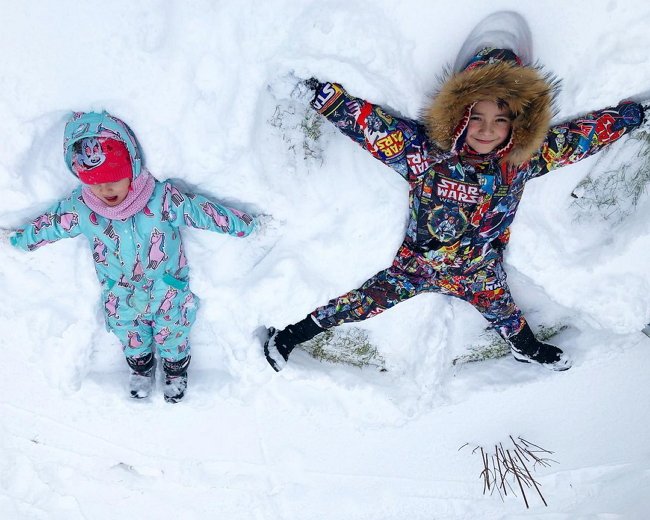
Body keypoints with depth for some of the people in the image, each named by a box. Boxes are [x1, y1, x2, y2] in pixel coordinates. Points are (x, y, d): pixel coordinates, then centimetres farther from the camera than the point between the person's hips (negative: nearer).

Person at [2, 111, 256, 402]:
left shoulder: (162, 198, -31)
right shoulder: (79, 208, -21)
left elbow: (202, 212, -23)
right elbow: (48, 225, -3)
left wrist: (245, 224, -18)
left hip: (168, 293, -2)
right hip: (120, 299, 2)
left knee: (172, 337, 23)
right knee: (131, 339, 28)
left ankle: (176, 370, 55)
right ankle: (141, 368, 60)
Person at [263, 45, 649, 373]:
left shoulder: (527, 157, -16)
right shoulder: (425, 150, -27)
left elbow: (587, 133, -3)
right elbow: (369, 122, -27)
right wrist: (319, 93, -33)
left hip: (482, 274, 4)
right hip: (416, 266, -3)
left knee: (503, 310, 27)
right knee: (366, 301, 5)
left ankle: (528, 348, 63)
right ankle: (290, 335, 26)